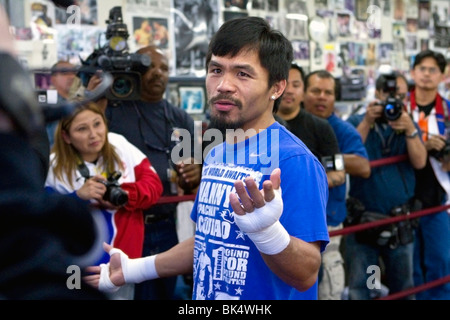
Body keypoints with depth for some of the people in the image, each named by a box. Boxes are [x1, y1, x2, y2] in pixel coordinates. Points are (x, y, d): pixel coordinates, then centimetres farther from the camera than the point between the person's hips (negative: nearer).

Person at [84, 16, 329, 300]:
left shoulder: (294, 161, -21)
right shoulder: (216, 156, 4)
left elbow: (305, 276, -26)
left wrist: (266, 229, -43)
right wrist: (134, 270, 19)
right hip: (205, 293, 8)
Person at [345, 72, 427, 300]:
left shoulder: (409, 125, 9)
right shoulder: (356, 122, 3)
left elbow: (419, 162, -6)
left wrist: (410, 130, -20)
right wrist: (367, 122, -18)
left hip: (400, 220, 2)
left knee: (403, 287, 12)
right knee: (358, 289, 0)